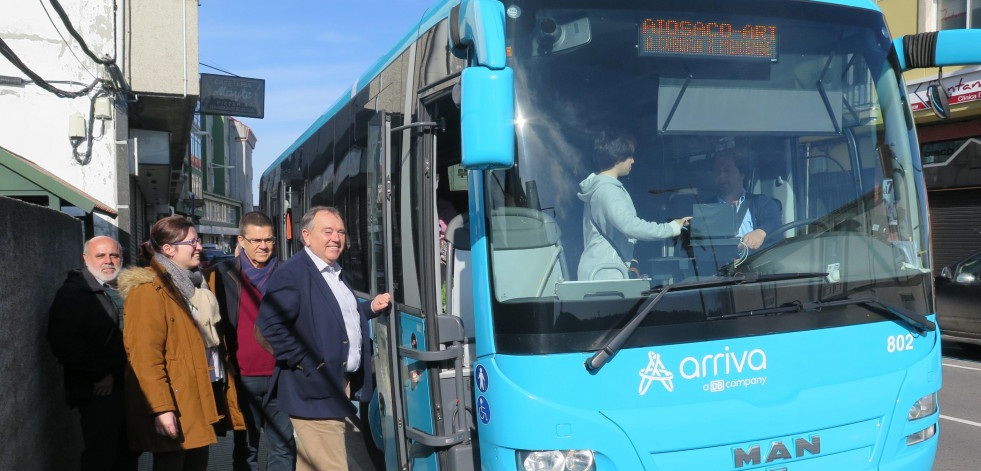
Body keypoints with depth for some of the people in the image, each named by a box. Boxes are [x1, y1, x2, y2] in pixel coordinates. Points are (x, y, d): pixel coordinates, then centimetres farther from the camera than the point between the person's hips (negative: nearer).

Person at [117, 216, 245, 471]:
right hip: (175, 404, -9)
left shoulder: (195, 283, 15)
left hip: (202, 397, 9)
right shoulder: (149, 290, -14)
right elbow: (144, 357, -21)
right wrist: (161, 409, -25)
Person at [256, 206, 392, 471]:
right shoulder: (291, 274, -12)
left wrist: (371, 308, 12)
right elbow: (270, 325, -21)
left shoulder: (337, 273, 18)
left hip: (343, 387, 9)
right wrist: (308, 364, -21)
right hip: (315, 392, -9)